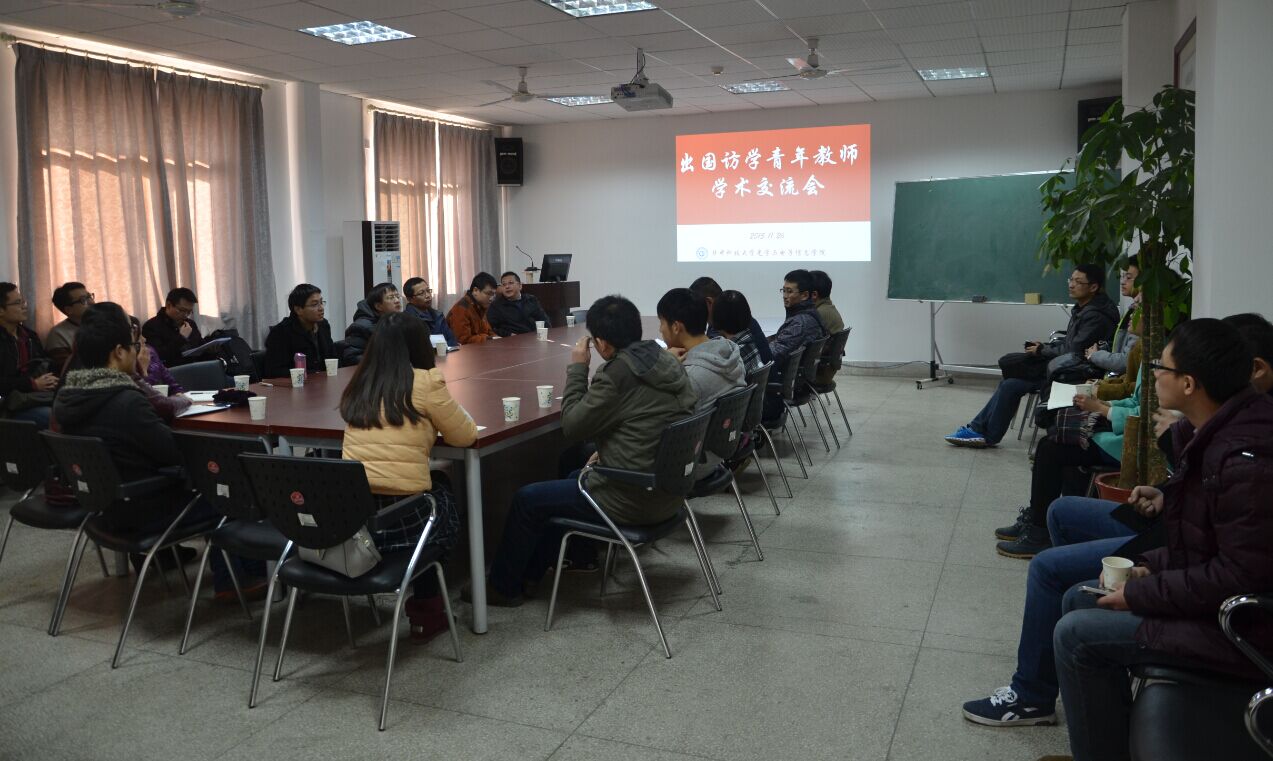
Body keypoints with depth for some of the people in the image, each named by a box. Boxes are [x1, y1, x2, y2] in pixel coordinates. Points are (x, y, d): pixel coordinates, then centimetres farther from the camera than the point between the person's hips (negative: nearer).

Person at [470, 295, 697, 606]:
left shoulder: (617, 374, -24)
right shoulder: (667, 362, 3)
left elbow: (571, 426, -13)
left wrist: (577, 369, -5)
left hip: (633, 500, -9)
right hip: (668, 494, 9)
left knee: (527, 499, 7)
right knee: (574, 477, 31)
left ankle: (503, 586, 26)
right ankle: (530, 571, 40)